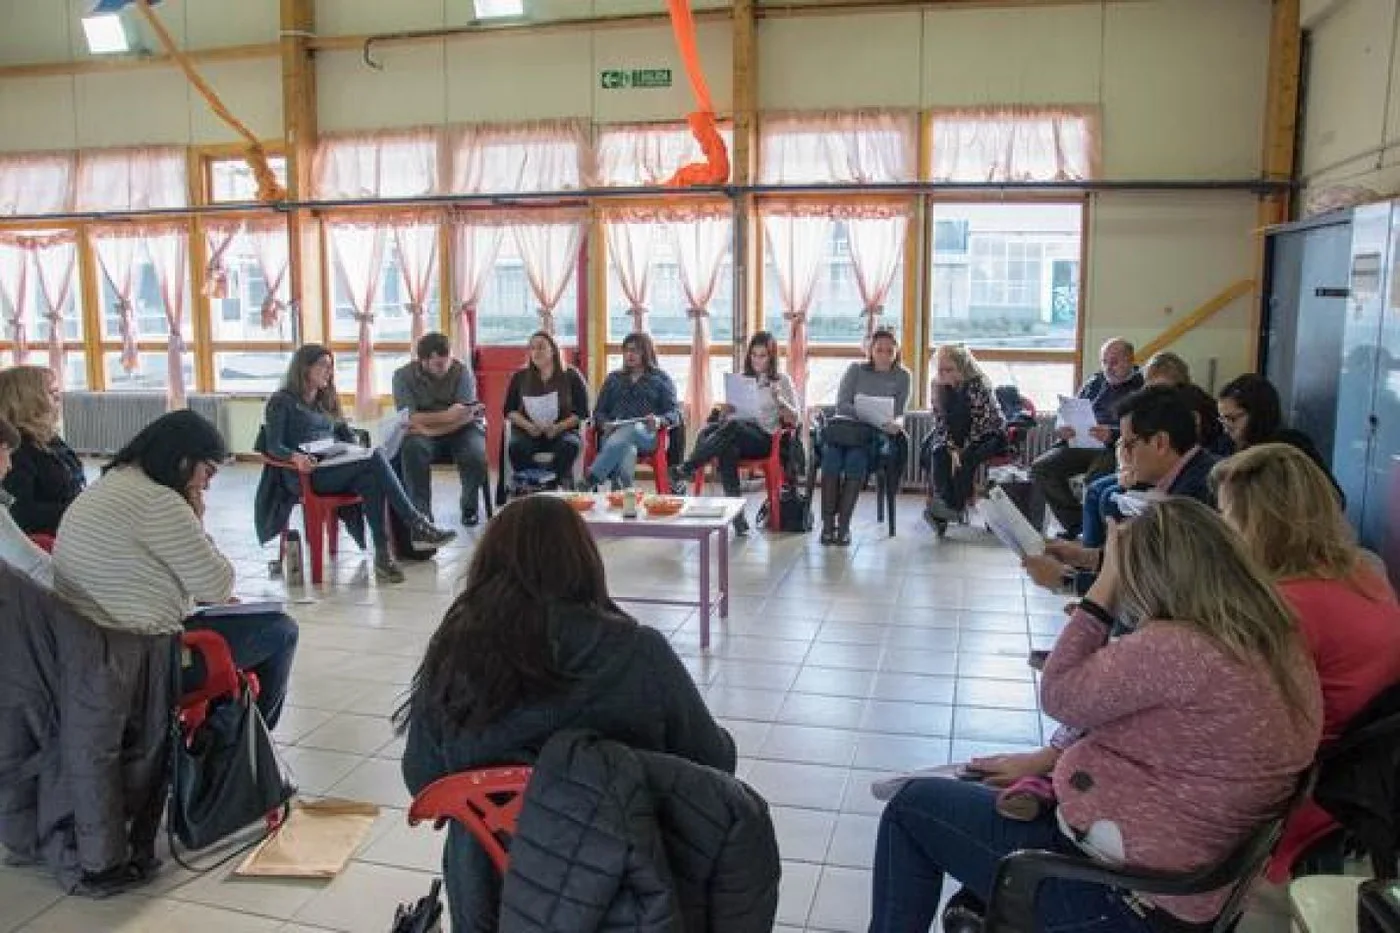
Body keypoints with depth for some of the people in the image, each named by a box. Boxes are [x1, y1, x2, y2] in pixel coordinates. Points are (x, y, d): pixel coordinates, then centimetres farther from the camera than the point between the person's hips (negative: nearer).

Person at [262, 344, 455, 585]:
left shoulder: (326, 401, 28)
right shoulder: (281, 402, 8)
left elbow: (347, 437, 22)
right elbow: (273, 446, -4)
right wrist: (296, 457, -26)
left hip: (337, 471, 5)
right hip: (308, 475, -5)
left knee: (371, 480, -33)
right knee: (374, 457, -30)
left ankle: (383, 554, -42)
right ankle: (419, 526, -33)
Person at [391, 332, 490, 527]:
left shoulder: (462, 371, -10)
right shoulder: (403, 375, -8)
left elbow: (466, 415, -17)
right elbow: (410, 418, -17)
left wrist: (430, 428, -26)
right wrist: (447, 416, -30)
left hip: (461, 429, 0)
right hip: (423, 433, 0)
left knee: (475, 455, -29)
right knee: (412, 450, -32)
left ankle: (470, 507, -1)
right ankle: (420, 513, -17)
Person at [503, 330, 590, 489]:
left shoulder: (571, 376, 8)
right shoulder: (520, 377, 14)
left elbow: (581, 412, 3)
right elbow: (510, 410, 11)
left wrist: (558, 427, -13)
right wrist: (528, 426, -9)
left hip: (563, 431, -1)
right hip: (527, 432, 1)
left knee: (568, 445, -35)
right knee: (516, 446, -32)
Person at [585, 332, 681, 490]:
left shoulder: (661, 379, 21)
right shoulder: (613, 379, 30)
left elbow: (674, 413, 9)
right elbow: (599, 411, 22)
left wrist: (659, 421, -15)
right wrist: (605, 424, -3)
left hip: (646, 435, -2)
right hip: (614, 434, 2)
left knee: (632, 431, -41)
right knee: (627, 450, -38)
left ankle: (588, 483, -50)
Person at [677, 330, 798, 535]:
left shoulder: (781, 380, 13)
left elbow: (793, 419, 5)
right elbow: (725, 415, 19)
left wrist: (779, 400, -12)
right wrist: (728, 404, -4)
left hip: (763, 439, -3)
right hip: (736, 435, 3)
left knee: (733, 426, -37)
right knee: (727, 449, -36)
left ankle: (687, 468, -37)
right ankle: (736, 515, -41)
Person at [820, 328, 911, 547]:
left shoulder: (902, 376, 12)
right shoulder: (856, 369, 13)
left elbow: (899, 413, 6)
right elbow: (841, 405, 2)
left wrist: (896, 423, -19)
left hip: (877, 434, -1)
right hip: (846, 428, 1)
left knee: (856, 457, -36)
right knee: (831, 454, -34)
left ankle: (843, 524, -33)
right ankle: (828, 523, -32)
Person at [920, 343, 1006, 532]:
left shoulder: (978, 384, -22)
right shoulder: (939, 387, -6)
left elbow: (981, 422, -23)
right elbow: (940, 421, -8)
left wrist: (963, 451, -27)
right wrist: (952, 449, -22)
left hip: (989, 434, -5)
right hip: (956, 437, 5)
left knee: (967, 459, -31)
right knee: (936, 453, -21)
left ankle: (954, 506, -22)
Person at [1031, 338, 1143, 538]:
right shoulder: (1094, 382, 23)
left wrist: (1113, 435, -26)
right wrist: (1064, 429, 2)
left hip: (1116, 447, -7)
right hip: (1082, 443, 7)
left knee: (1096, 477, -37)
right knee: (1040, 468, -14)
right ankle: (1075, 524, -7)